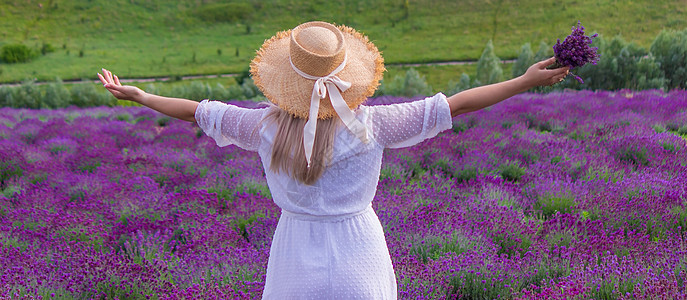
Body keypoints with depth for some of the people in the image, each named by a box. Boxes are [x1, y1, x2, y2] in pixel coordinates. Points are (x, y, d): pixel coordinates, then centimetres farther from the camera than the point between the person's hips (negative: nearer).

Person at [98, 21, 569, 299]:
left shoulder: (268, 126, -13)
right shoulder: (370, 126, -18)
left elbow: (199, 112, 1)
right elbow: (451, 106, -12)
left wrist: (138, 95, 18)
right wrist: (526, 81, -3)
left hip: (296, 257, 1)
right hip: (357, 258, -1)